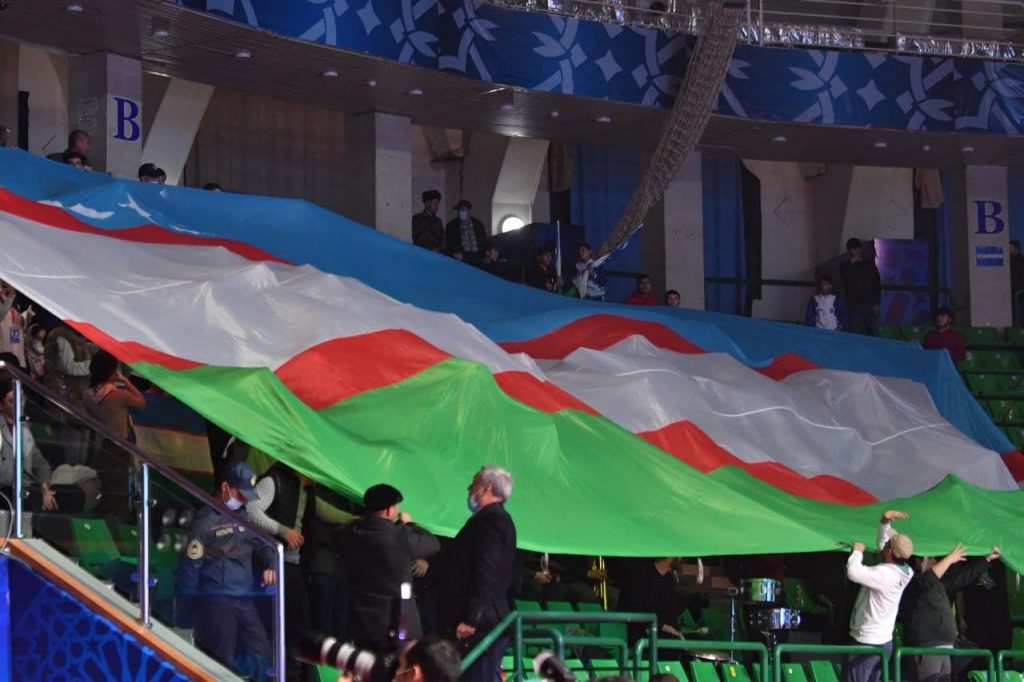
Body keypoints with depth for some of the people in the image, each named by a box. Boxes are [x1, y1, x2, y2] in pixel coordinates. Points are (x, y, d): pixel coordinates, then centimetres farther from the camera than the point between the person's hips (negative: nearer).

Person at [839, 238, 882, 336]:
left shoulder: (869, 264, 11)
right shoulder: (845, 266, 7)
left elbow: (877, 284, 8)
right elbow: (845, 278, -14)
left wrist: (877, 303, -1)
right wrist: (852, 262, -10)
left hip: (870, 305, 1)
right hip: (854, 305, -1)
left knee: (873, 332, -1)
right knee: (856, 335, -7)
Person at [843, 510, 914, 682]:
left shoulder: (885, 574, -23)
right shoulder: (899, 571, 5)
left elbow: (854, 572, -34)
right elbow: (881, 542, 20)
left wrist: (857, 551, -15)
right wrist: (885, 522, 6)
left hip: (866, 643, -10)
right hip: (884, 641, 10)